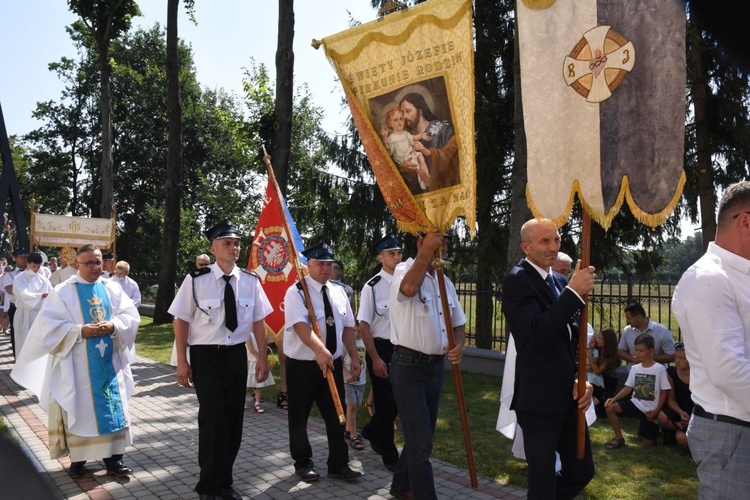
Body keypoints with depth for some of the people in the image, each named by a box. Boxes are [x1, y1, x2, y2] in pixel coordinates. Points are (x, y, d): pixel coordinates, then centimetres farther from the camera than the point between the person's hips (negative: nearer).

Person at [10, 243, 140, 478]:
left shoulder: (112, 289, 7)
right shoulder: (63, 291, -2)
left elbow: (131, 315, 2)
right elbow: (49, 325, -10)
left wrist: (113, 326, -17)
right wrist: (80, 331, -20)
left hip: (109, 362, 3)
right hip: (77, 364, -3)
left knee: (113, 409, 4)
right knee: (78, 410, 5)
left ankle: (113, 459, 12)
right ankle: (78, 459, 20)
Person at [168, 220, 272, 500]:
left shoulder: (250, 281, -1)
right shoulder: (196, 280, -11)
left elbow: (258, 321, 5)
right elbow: (181, 321, -6)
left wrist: (262, 359, 4)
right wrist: (182, 362, -7)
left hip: (237, 355, 4)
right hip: (206, 356, -4)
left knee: (234, 420, 12)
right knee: (213, 419, -5)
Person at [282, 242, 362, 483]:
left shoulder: (338, 291, 7)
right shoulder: (296, 292, -12)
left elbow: (348, 327, 10)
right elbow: (300, 325, -27)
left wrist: (354, 357, 3)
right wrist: (319, 349, -41)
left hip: (333, 363, 5)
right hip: (302, 365, -4)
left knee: (336, 415, 10)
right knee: (299, 418, 10)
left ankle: (338, 464, 24)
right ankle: (303, 463, 29)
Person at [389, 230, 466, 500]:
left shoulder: (446, 282, 12)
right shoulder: (404, 270, -10)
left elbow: (458, 323, 17)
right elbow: (409, 288, -36)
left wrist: (458, 345, -3)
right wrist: (427, 252, -29)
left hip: (436, 366, 8)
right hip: (409, 366, -8)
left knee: (421, 436, 20)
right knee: (421, 442, -7)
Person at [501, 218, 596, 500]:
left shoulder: (562, 281, 10)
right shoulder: (517, 280, -13)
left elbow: (574, 338, 15)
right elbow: (539, 332, -26)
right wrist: (574, 292, -26)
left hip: (568, 396, 7)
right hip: (539, 398, -7)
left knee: (582, 471, 19)